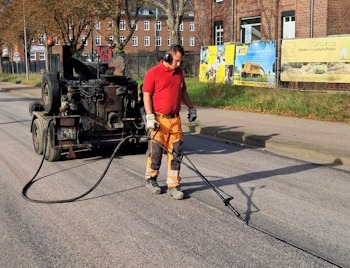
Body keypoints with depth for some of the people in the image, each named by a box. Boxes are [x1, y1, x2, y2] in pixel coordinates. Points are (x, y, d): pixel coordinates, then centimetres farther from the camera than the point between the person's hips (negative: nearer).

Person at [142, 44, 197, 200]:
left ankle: (173, 186, 11)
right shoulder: (154, 72, -7)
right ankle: (151, 180, 27)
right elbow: (147, 95, -9)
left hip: (175, 119, 5)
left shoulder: (179, 72, 11)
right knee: (156, 152, 7)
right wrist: (150, 117, -16)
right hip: (159, 120, -5)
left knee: (175, 153, 4)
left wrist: (191, 108, 22)